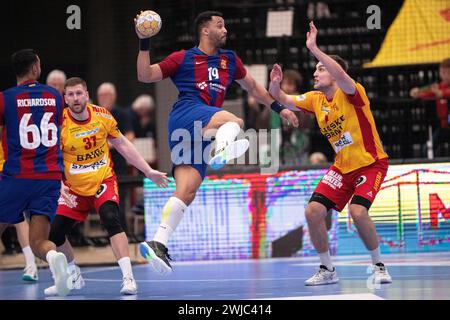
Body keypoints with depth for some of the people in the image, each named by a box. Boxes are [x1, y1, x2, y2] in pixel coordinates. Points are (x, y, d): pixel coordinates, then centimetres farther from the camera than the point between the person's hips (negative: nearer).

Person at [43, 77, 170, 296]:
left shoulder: (102, 115, -8)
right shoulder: (60, 123, -16)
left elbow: (122, 145, 6)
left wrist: (148, 171, 7)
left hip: (104, 181, -1)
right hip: (74, 187, 1)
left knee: (111, 219, -26)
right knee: (54, 233, -2)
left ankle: (128, 278, -28)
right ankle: (74, 276, 26)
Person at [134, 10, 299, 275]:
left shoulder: (230, 60, 27)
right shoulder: (183, 58, 12)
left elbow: (252, 87, 39)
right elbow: (145, 76, 9)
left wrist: (279, 107, 35)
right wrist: (144, 44, -1)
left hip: (201, 133, 5)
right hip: (186, 114, -5)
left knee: (187, 191, -9)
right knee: (233, 121, -35)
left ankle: (158, 244, -13)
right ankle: (223, 151, -69)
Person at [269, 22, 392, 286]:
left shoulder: (352, 93, -17)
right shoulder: (315, 99, 3)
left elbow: (341, 75, -39)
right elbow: (284, 101, 11)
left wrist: (314, 48, -42)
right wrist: (275, 85, -10)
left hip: (371, 163, -7)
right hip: (343, 167, 7)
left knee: (358, 210, -28)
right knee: (313, 212, -8)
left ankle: (379, 266, -8)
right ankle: (327, 270, 8)